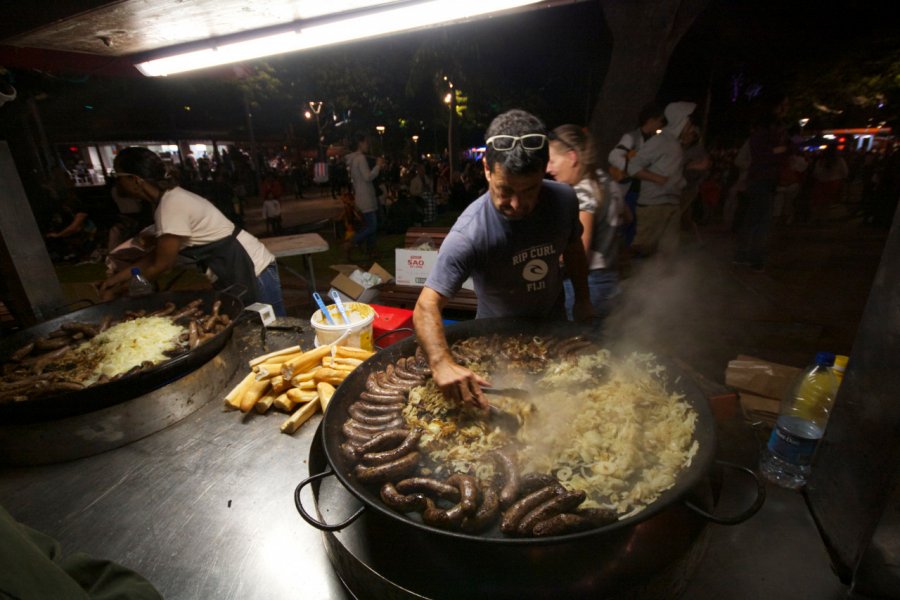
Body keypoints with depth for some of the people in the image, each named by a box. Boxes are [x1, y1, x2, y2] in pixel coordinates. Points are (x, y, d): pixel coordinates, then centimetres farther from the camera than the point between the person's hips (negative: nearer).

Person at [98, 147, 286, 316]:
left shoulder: (171, 205, -19)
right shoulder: (171, 198, 10)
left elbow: (161, 265, -14)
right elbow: (156, 254, 17)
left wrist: (116, 292, -2)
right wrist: (118, 277, 17)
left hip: (254, 270, -10)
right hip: (238, 270, 10)